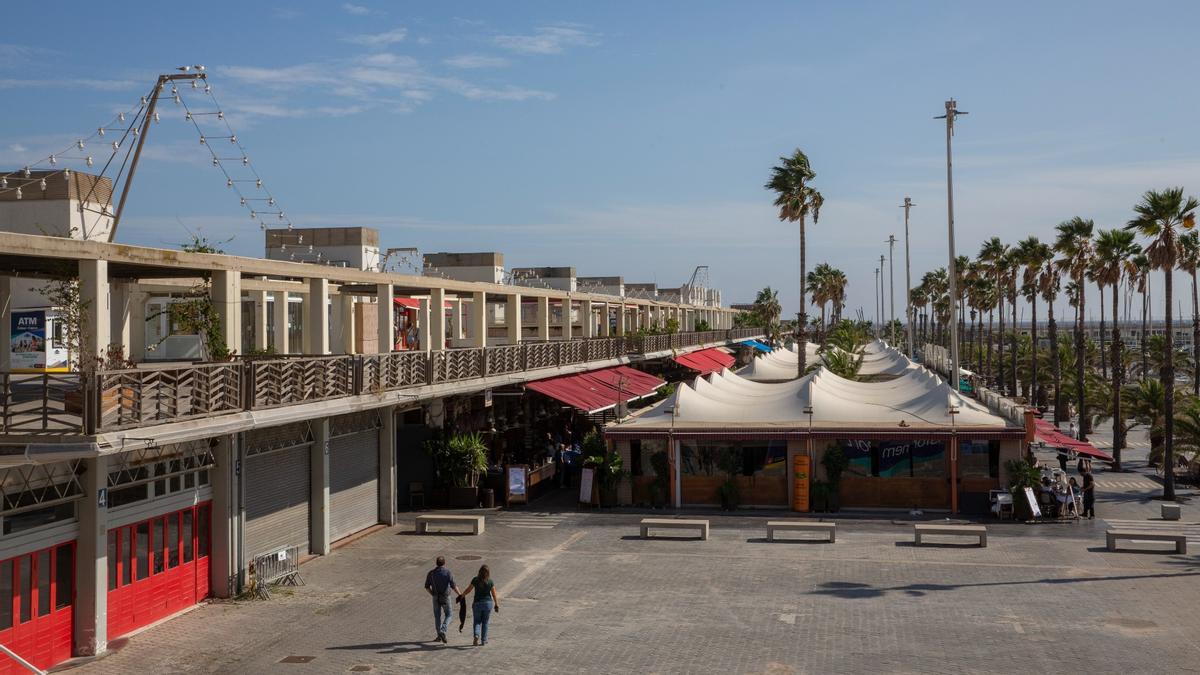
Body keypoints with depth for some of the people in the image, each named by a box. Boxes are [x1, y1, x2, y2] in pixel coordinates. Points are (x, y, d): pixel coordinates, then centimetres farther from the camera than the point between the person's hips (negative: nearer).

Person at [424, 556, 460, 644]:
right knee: (448, 615, 13)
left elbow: (427, 586, 3)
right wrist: (460, 594, 0)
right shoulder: (448, 573, -10)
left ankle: (439, 636, 15)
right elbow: (454, 586, -15)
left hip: (436, 598, 2)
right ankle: (443, 631, -9)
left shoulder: (431, 573, -2)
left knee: (437, 616, 14)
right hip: (445, 597, -2)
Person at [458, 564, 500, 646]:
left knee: (477, 622, 10)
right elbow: (494, 594, -2)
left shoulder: (475, 580, -8)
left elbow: (468, 590, 1)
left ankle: (476, 635, -15)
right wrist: (496, 604, 8)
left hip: (477, 603, -1)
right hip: (488, 603, 1)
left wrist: (462, 595, 18)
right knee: (485, 622, 13)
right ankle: (483, 640, 15)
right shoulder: (490, 581, -7)